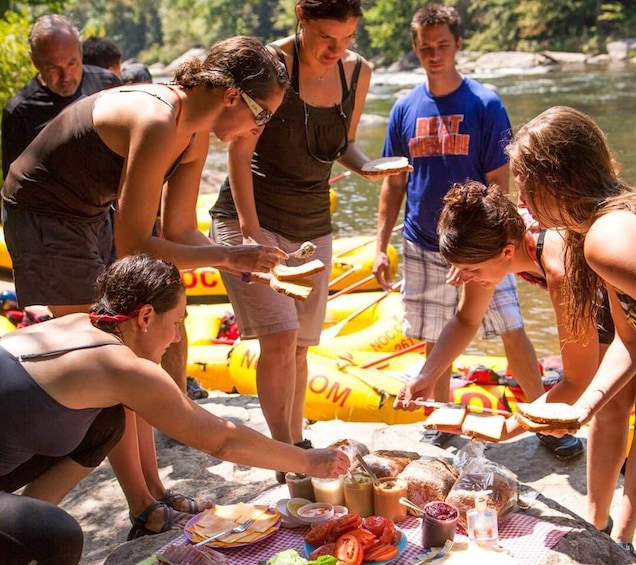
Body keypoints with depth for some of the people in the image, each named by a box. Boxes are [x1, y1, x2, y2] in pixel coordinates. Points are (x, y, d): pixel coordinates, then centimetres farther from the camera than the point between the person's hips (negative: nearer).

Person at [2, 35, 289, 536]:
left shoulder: (197, 135, -4)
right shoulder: (158, 123, -32)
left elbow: (180, 231, 0)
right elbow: (133, 245, -30)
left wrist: (248, 265, -12)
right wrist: (228, 257, -27)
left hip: (91, 213, 9)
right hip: (42, 216, -9)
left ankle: (153, 490, 22)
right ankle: (143, 507, 11)